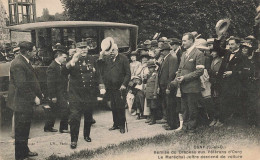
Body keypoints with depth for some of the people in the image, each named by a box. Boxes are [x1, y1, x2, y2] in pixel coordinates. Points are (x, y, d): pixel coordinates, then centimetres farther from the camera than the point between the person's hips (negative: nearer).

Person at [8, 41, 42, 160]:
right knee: (20, 130, 1)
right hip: (21, 102, -10)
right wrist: (34, 97, -19)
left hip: (27, 102, 10)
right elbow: (22, 85, -24)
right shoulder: (18, 64, -21)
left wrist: (38, 93, 15)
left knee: (25, 128, 20)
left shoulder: (25, 61, 11)